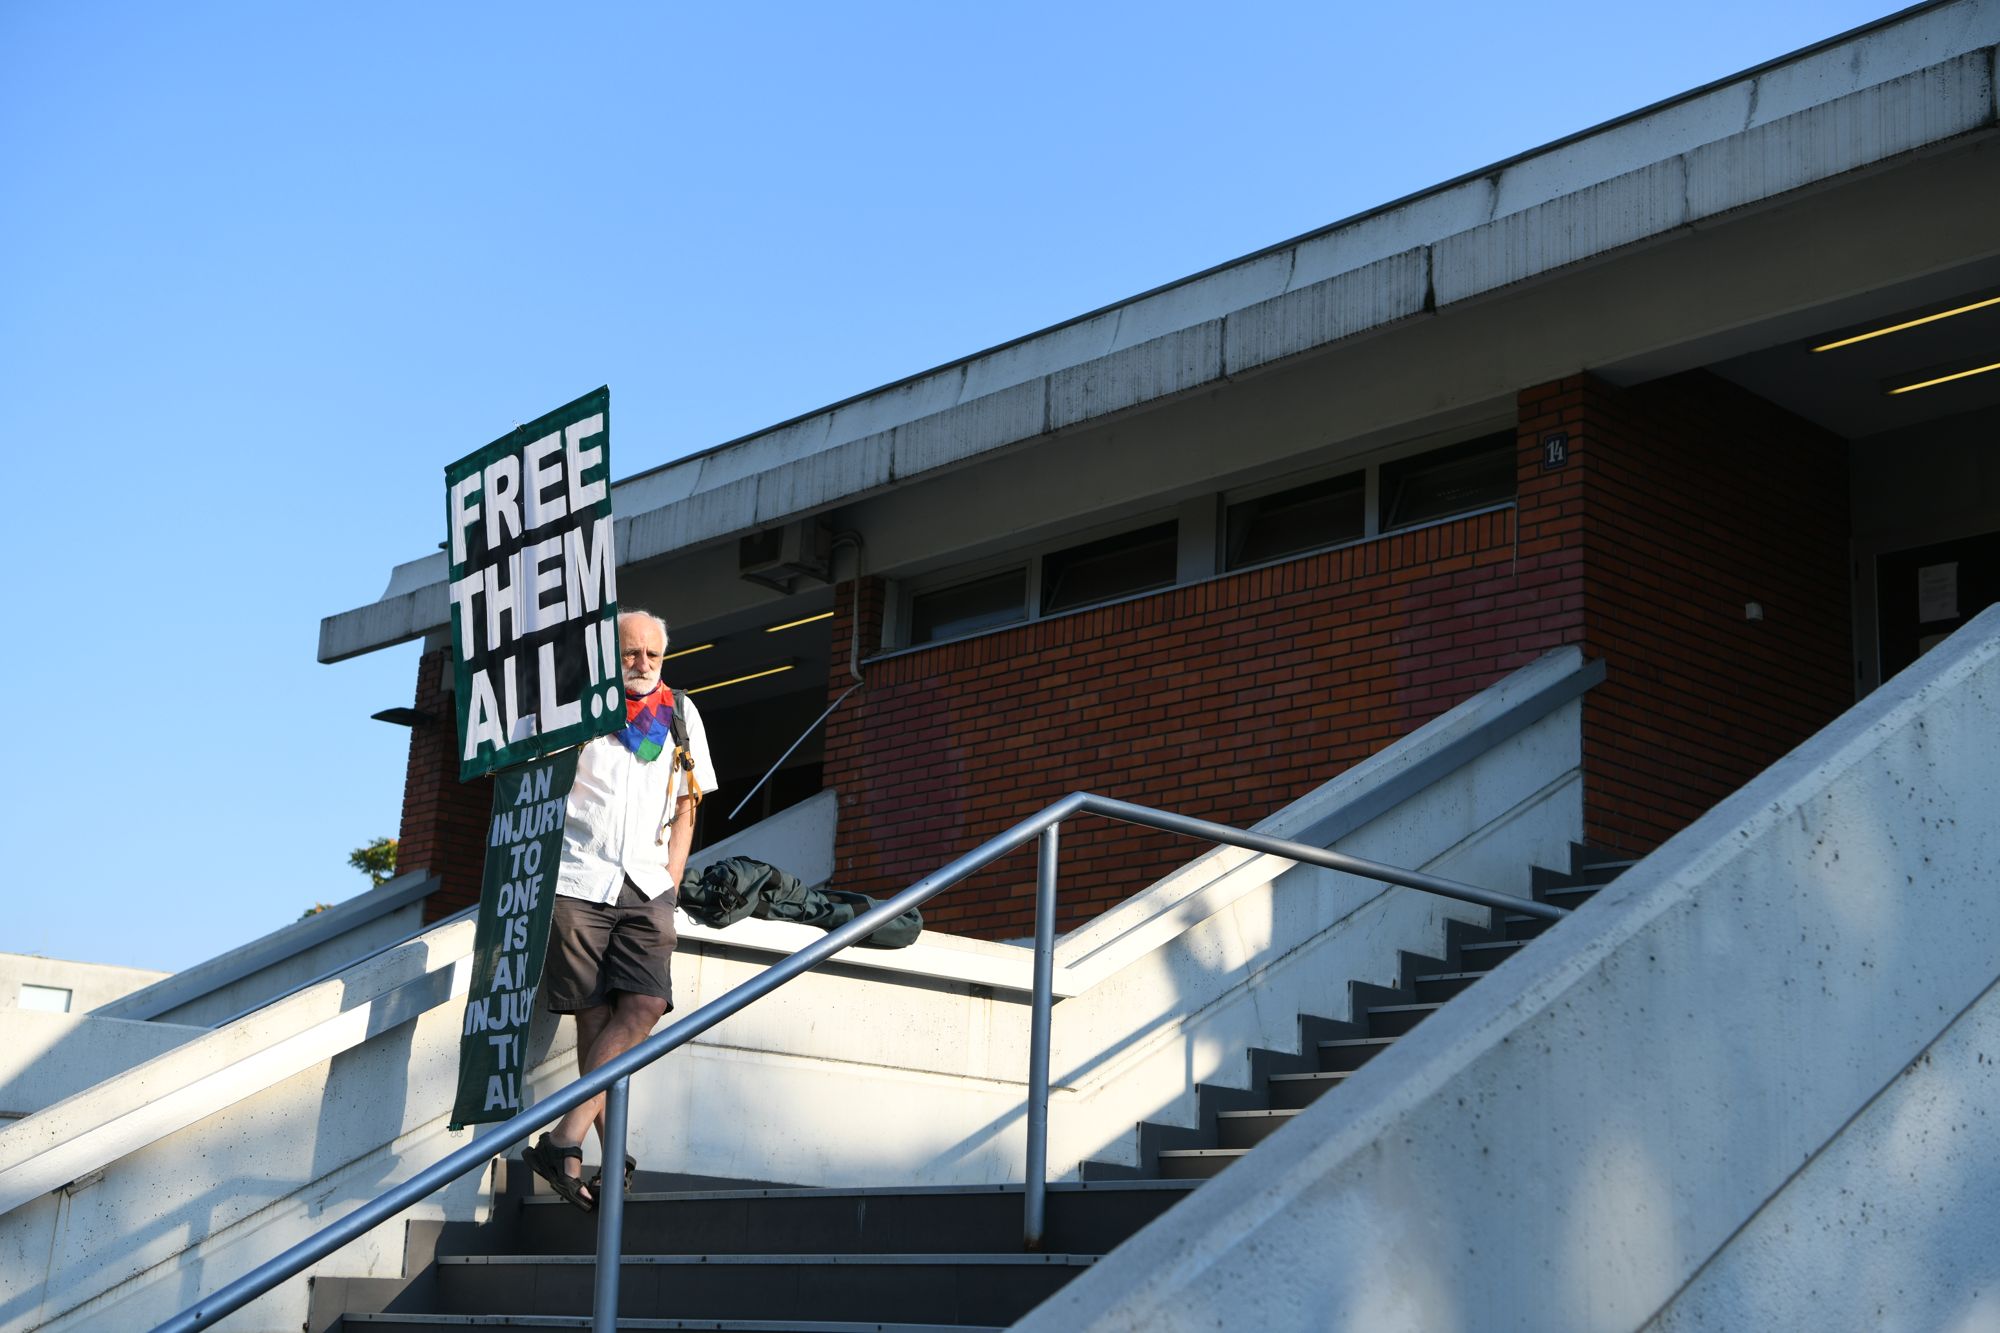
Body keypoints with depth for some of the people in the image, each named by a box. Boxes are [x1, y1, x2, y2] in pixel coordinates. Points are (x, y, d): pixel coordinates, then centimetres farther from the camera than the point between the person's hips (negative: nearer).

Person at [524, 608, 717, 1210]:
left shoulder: (680, 712, 14)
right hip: (579, 881, -3)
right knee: (595, 1015, -3)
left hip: (647, 886, 3)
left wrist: (671, 878, 6)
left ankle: (563, 1140, -14)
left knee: (645, 1005, -14)